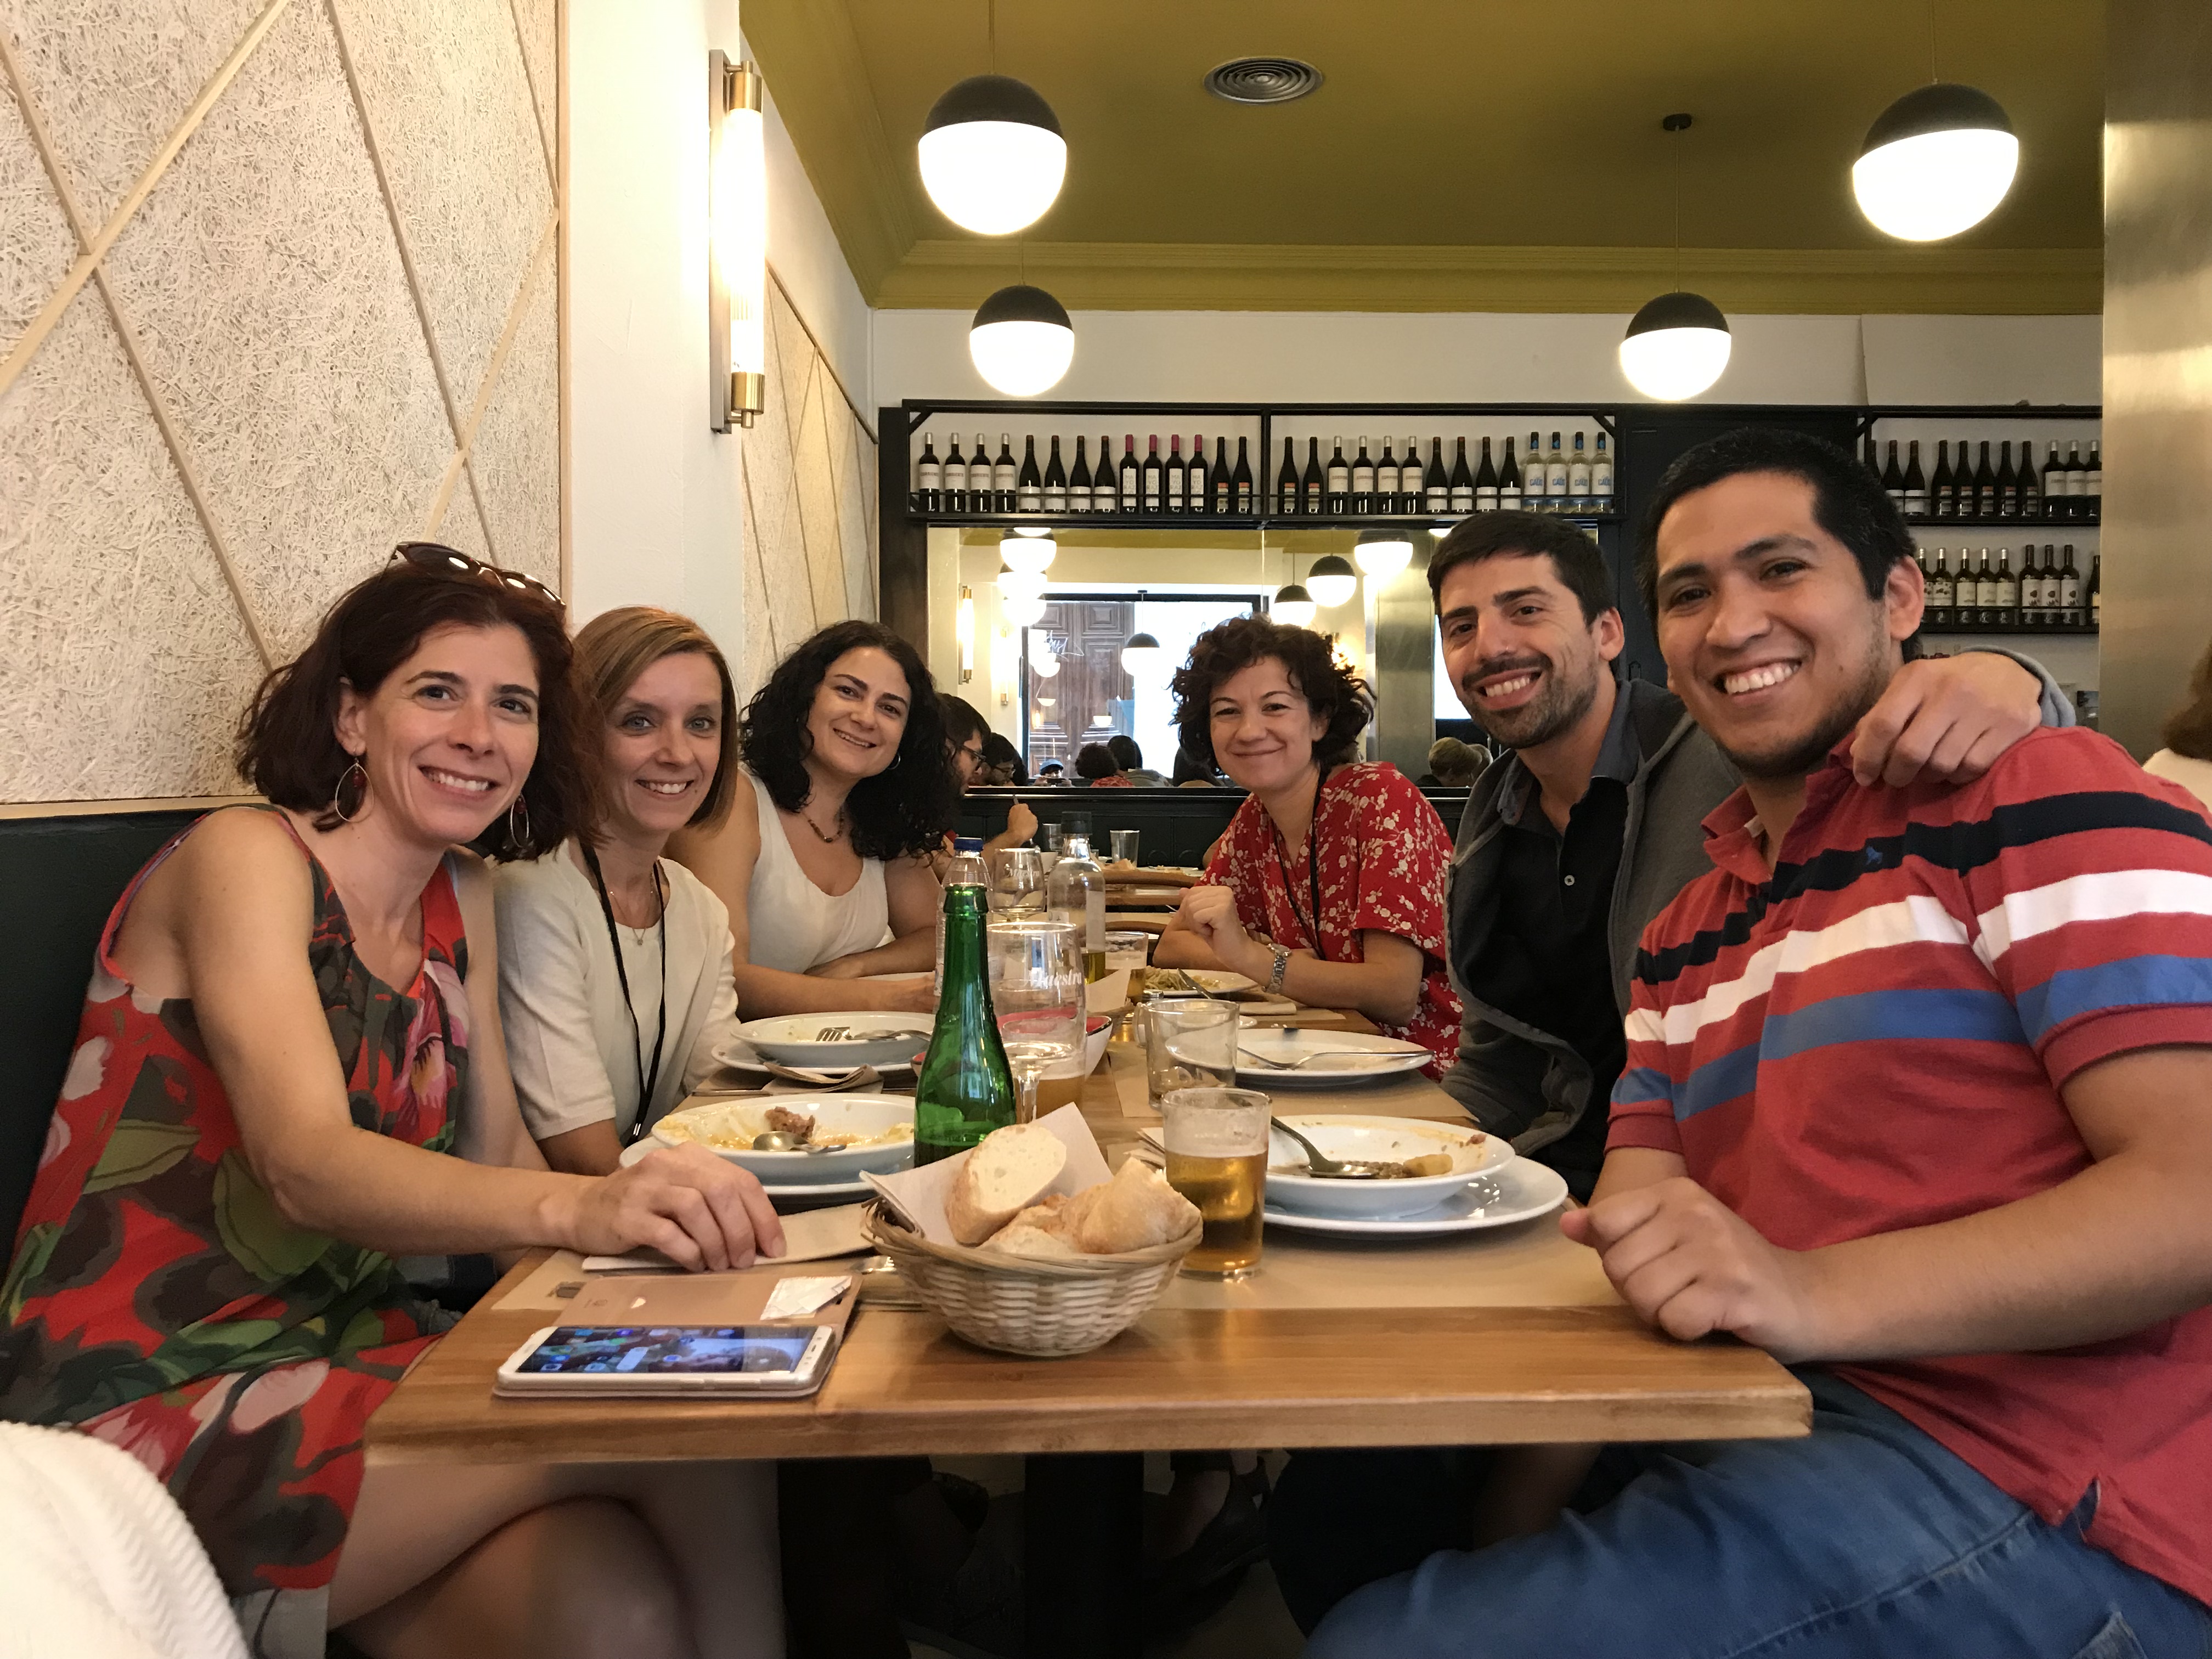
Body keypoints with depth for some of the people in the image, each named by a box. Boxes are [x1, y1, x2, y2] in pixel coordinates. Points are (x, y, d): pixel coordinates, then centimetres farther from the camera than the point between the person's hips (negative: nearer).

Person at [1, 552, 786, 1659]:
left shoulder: (462, 901, 9)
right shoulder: (244, 858, -12)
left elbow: (495, 1149, 5)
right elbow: (308, 1167, -27)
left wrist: (654, 1214, -15)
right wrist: (578, 1208, -44)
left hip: (346, 1354, 5)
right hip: (147, 1404, -5)